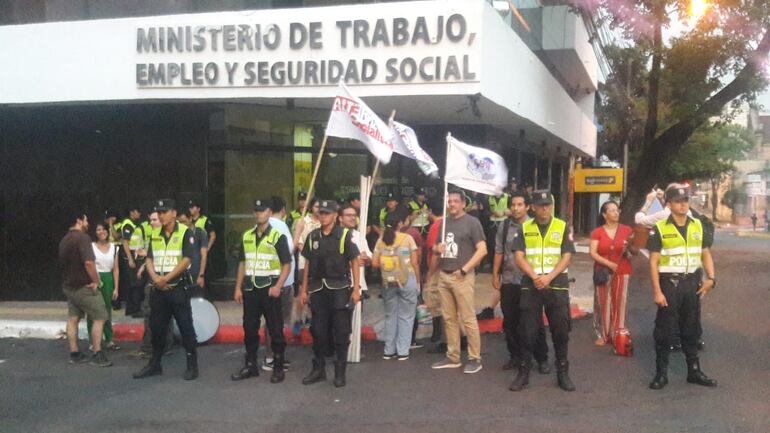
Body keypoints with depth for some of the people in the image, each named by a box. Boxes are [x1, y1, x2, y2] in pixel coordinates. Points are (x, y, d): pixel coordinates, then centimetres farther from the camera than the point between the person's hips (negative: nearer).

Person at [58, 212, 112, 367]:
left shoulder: (64, 240, 13)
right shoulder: (82, 237, -17)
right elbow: (89, 262, -28)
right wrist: (96, 281, -19)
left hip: (69, 286, 9)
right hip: (84, 286, -9)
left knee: (73, 319, 10)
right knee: (99, 318, -4)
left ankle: (74, 354, 13)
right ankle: (97, 355, -6)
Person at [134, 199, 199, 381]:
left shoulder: (185, 233, -6)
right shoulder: (155, 234, 12)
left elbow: (186, 260, -13)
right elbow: (149, 259, 9)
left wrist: (166, 278, -15)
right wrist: (156, 278, -9)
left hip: (178, 287, -6)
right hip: (158, 289, 6)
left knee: (186, 327, -1)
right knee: (156, 327, 12)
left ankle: (192, 365, 7)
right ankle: (155, 364, 25)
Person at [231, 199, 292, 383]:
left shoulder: (278, 236, -4)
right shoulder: (247, 236, 11)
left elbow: (287, 265, -7)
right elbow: (242, 263, 16)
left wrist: (278, 286, -18)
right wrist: (238, 288, 9)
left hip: (269, 288, -5)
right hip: (250, 288, 5)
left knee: (275, 329, 1)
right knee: (249, 328, 9)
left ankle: (278, 367, 10)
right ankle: (250, 365, 19)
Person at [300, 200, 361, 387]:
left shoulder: (345, 235, -5)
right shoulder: (312, 236, 8)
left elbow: (354, 262, -4)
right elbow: (308, 264, 12)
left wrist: (356, 289, -9)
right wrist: (304, 289, 10)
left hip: (339, 289, -4)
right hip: (318, 289, 4)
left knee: (341, 332, 2)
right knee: (318, 331, 9)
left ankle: (340, 371, 12)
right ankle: (318, 369, 20)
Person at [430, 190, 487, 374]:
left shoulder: (472, 222, -2)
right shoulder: (443, 223, 16)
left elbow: (482, 249, -9)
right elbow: (435, 248, 24)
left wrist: (464, 269, -13)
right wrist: (436, 249, -1)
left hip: (462, 276, -6)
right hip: (443, 276, 6)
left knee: (468, 319, -6)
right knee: (449, 319, 9)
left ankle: (475, 359, 0)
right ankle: (453, 357, 16)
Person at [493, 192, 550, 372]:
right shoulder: (504, 227, 5)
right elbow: (499, 252, 9)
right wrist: (495, 275, 7)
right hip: (508, 281, 4)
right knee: (510, 322, 11)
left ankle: (542, 359, 14)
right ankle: (515, 356, 24)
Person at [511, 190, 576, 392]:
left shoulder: (562, 227, 4)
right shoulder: (525, 228, 6)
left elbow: (567, 257, -3)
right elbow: (519, 257, -2)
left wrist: (549, 277, -16)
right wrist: (534, 277, -17)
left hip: (557, 285, 0)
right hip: (530, 285, 1)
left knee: (560, 330, 3)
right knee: (527, 331, 2)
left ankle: (563, 373, 15)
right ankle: (523, 373, 10)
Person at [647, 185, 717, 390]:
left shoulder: (698, 226, 6)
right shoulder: (660, 229, -7)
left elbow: (705, 254, 13)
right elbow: (653, 262, -9)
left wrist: (710, 278, -3)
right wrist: (657, 291, -14)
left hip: (692, 283, 4)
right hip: (669, 283, -4)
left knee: (691, 329, 13)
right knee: (664, 330, 0)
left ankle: (694, 371, 24)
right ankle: (661, 373, 10)